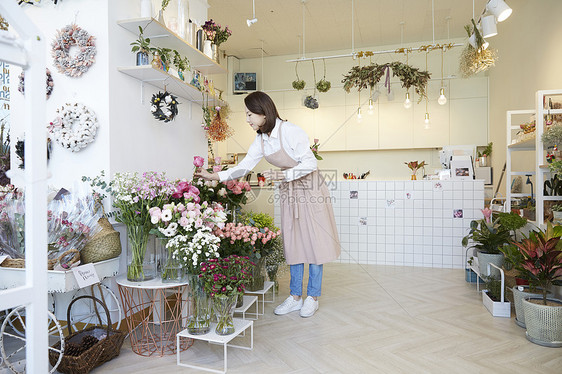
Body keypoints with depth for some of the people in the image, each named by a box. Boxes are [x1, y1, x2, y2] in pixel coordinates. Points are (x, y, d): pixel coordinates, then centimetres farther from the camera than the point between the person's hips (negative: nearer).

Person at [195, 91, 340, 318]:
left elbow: (310, 164, -19)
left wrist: (284, 174, -30)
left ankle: (312, 297, 13)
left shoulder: (290, 131, -20)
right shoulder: (261, 140, 1)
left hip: (310, 188, -6)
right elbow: (244, 166, 2)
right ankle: (295, 297, 19)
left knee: (313, 241, 0)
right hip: (289, 191, 7)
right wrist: (214, 176, -5)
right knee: (293, 243, 8)